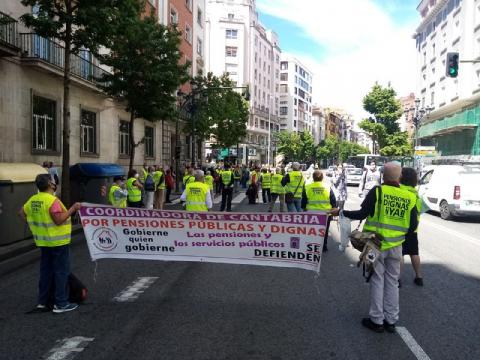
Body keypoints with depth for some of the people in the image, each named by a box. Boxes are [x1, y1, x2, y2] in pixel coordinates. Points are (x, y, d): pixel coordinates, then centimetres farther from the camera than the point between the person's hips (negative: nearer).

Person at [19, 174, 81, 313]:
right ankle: (61, 304, 6)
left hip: (43, 241, 8)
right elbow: (59, 220, -25)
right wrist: (73, 209, -19)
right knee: (61, 271, 1)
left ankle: (42, 302, 24)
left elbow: (22, 213, 17)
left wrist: (34, 223, 19)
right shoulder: (52, 200, -21)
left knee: (46, 271, 17)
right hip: (58, 241, -8)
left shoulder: (33, 200, 5)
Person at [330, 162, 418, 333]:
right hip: (396, 246, 3)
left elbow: (362, 214, -15)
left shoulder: (377, 191, -12)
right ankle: (391, 320, 22)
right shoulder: (409, 197, 0)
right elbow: (413, 225, 2)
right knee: (392, 282, 14)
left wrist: (341, 212, -3)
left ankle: (377, 320, 14)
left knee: (377, 280, 7)